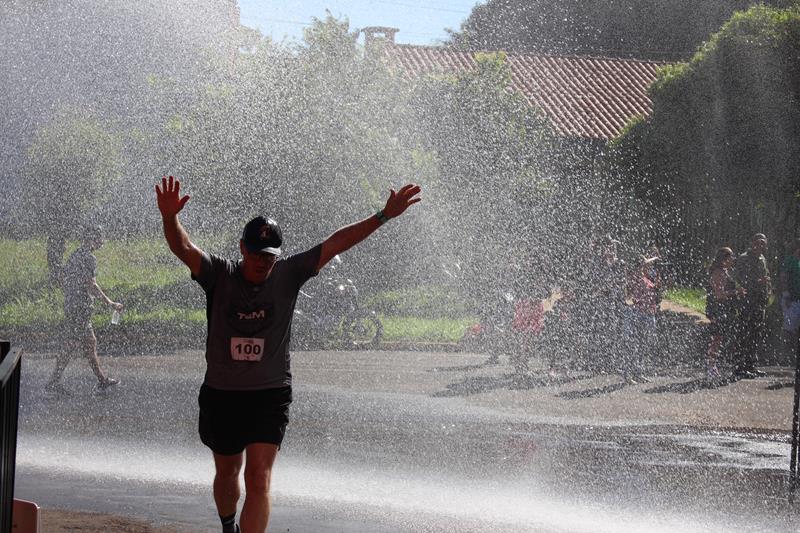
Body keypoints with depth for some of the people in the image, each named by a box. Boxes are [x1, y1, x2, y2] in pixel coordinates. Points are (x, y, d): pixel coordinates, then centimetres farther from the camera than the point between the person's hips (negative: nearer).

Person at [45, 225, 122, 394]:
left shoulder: (75, 255, 15)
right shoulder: (89, 258, -13)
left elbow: (67, 281, 18)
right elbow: (91, 284, -19)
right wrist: (110, 303, -14)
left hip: (70, 305, 10)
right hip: (81, 306, -10)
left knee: (90, 343, 15)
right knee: (72, 345, -7)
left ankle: (102, 380, 21)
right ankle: (54, 382, -7)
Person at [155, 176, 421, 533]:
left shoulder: (288, 275, -2)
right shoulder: (220, 275, -5)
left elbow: (335, 243, -2)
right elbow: (183, 248, -21)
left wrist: (384, 216, -6)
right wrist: (169, 218, -42)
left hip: (270, 396, -1)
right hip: (221, 395, 1)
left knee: (259, 480, -14)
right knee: (227, 473, 19)